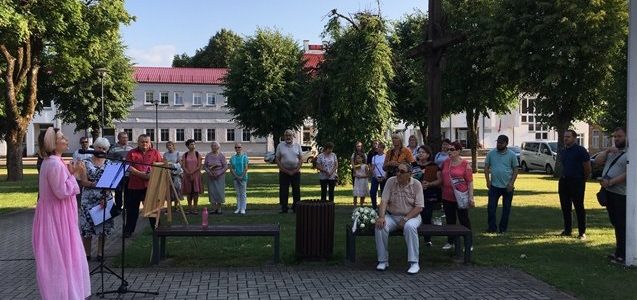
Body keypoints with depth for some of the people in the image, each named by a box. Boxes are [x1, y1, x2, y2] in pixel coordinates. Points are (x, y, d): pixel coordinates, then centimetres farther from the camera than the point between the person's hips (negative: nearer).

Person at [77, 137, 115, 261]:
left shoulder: (108, 163, 8)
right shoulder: (86, 162, 2)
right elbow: (83, 182, -6)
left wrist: (106, 196, -13)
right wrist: (95, 184, -24)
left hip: (105, 199, 2)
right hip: (89, 199, -2)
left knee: (104, 227, 3)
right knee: (87, 227, -1)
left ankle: (100, 253, 14)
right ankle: (87, 254, 10)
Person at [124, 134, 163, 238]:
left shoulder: (155, 153, 6)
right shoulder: (132, 153, 4)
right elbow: (129, 167, -5)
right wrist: (142, 174, -16)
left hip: (151, 185, 0)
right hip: (135, 185, 0)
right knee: (132, 208, 7)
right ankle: (128, 230, 17)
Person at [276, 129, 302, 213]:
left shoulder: (297, 146, 6)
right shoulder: (280, 146, 4)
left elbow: (301, 160, 4)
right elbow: (277, 160, 0)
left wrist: (295, 171, -8)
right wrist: (286, 171, -9)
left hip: (296, 172, 1)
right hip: (284, 172, -1)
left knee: (296, 191, 2)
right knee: (283, 191, -1)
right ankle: (284, 208, 5)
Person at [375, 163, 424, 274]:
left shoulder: (416, 184, -7)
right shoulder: (391, 181, -2)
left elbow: (419, 207, -10)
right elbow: (384, 201, -8)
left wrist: (405, 219, -19)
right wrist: (381, 217, -24)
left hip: (411, 216, -2)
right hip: (392, 216, 2)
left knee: (409, 227, -36)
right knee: (380, 226, -27)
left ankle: (414, 263, -26)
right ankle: (383, 260, -12)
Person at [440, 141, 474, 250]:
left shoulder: (465, 164, -8)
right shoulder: (445, 162, 7)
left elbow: (470, 182, -9)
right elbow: (441, 178, 21)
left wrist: (471, 197, -13)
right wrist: (441, 192, 17)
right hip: (447, 197, 5)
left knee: (464, 220, 4)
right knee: (450, 220, 14)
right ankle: (450, 242, 26)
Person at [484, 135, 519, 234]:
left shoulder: (511, 155, -2)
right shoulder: (491, 153, 2)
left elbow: (515, 170, 0)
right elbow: (486, 167, 5)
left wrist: (511, 183, -10)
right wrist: (488, 180, -6)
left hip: (507, 186, 0)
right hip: (494, 185, 0)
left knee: (506, 208, 8)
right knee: (491, 207, -4)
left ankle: (503, 228, 18)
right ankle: (491, 227, 5)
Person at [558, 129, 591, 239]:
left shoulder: (581, 150, -9)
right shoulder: (562, 151, 11)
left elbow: (587, 168, -8)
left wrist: (582, 180, 2)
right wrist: (564, 177, 17)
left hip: (577, 182, -7)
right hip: (564, 181, 7)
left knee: (579, 208, -3)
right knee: (565, 207, 10)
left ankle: (582, 232, 2)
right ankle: (567, 230, 20)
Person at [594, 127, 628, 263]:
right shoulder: (612, 152, 17)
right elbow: (597, 162, 11)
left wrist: (610, 182, -21)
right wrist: (607, 151, -2)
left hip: (621, 194, -8)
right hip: (609, 192, 8)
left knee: (621, 225, -4)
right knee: (615, 223, 15)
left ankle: (621, 255, 1)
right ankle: (619, 251, 24)